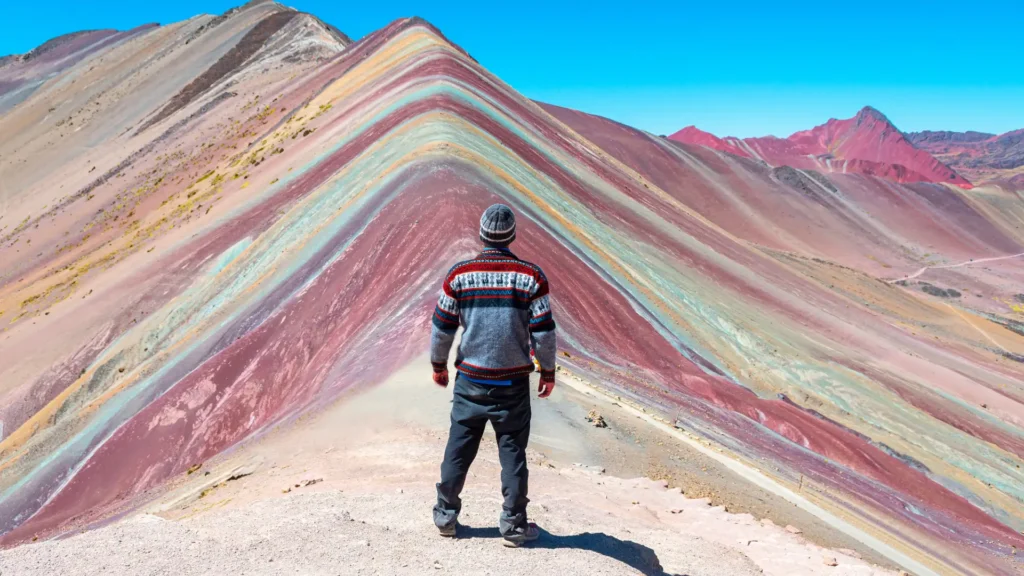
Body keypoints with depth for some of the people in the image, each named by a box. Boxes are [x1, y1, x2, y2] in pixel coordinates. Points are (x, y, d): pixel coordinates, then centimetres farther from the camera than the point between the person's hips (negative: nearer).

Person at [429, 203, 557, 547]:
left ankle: (446, 516, 24)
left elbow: (442, 327, 1)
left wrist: (438, 365, 16)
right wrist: (548, 371, 7)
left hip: (470, 380, 1)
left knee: (458, 449, 13)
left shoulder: (458, 275, -5)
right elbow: (543, 331, -6)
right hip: (513, 381, -1)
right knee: (513, 451, 9)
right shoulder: (531, 276, -7)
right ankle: (514, 524, 15)